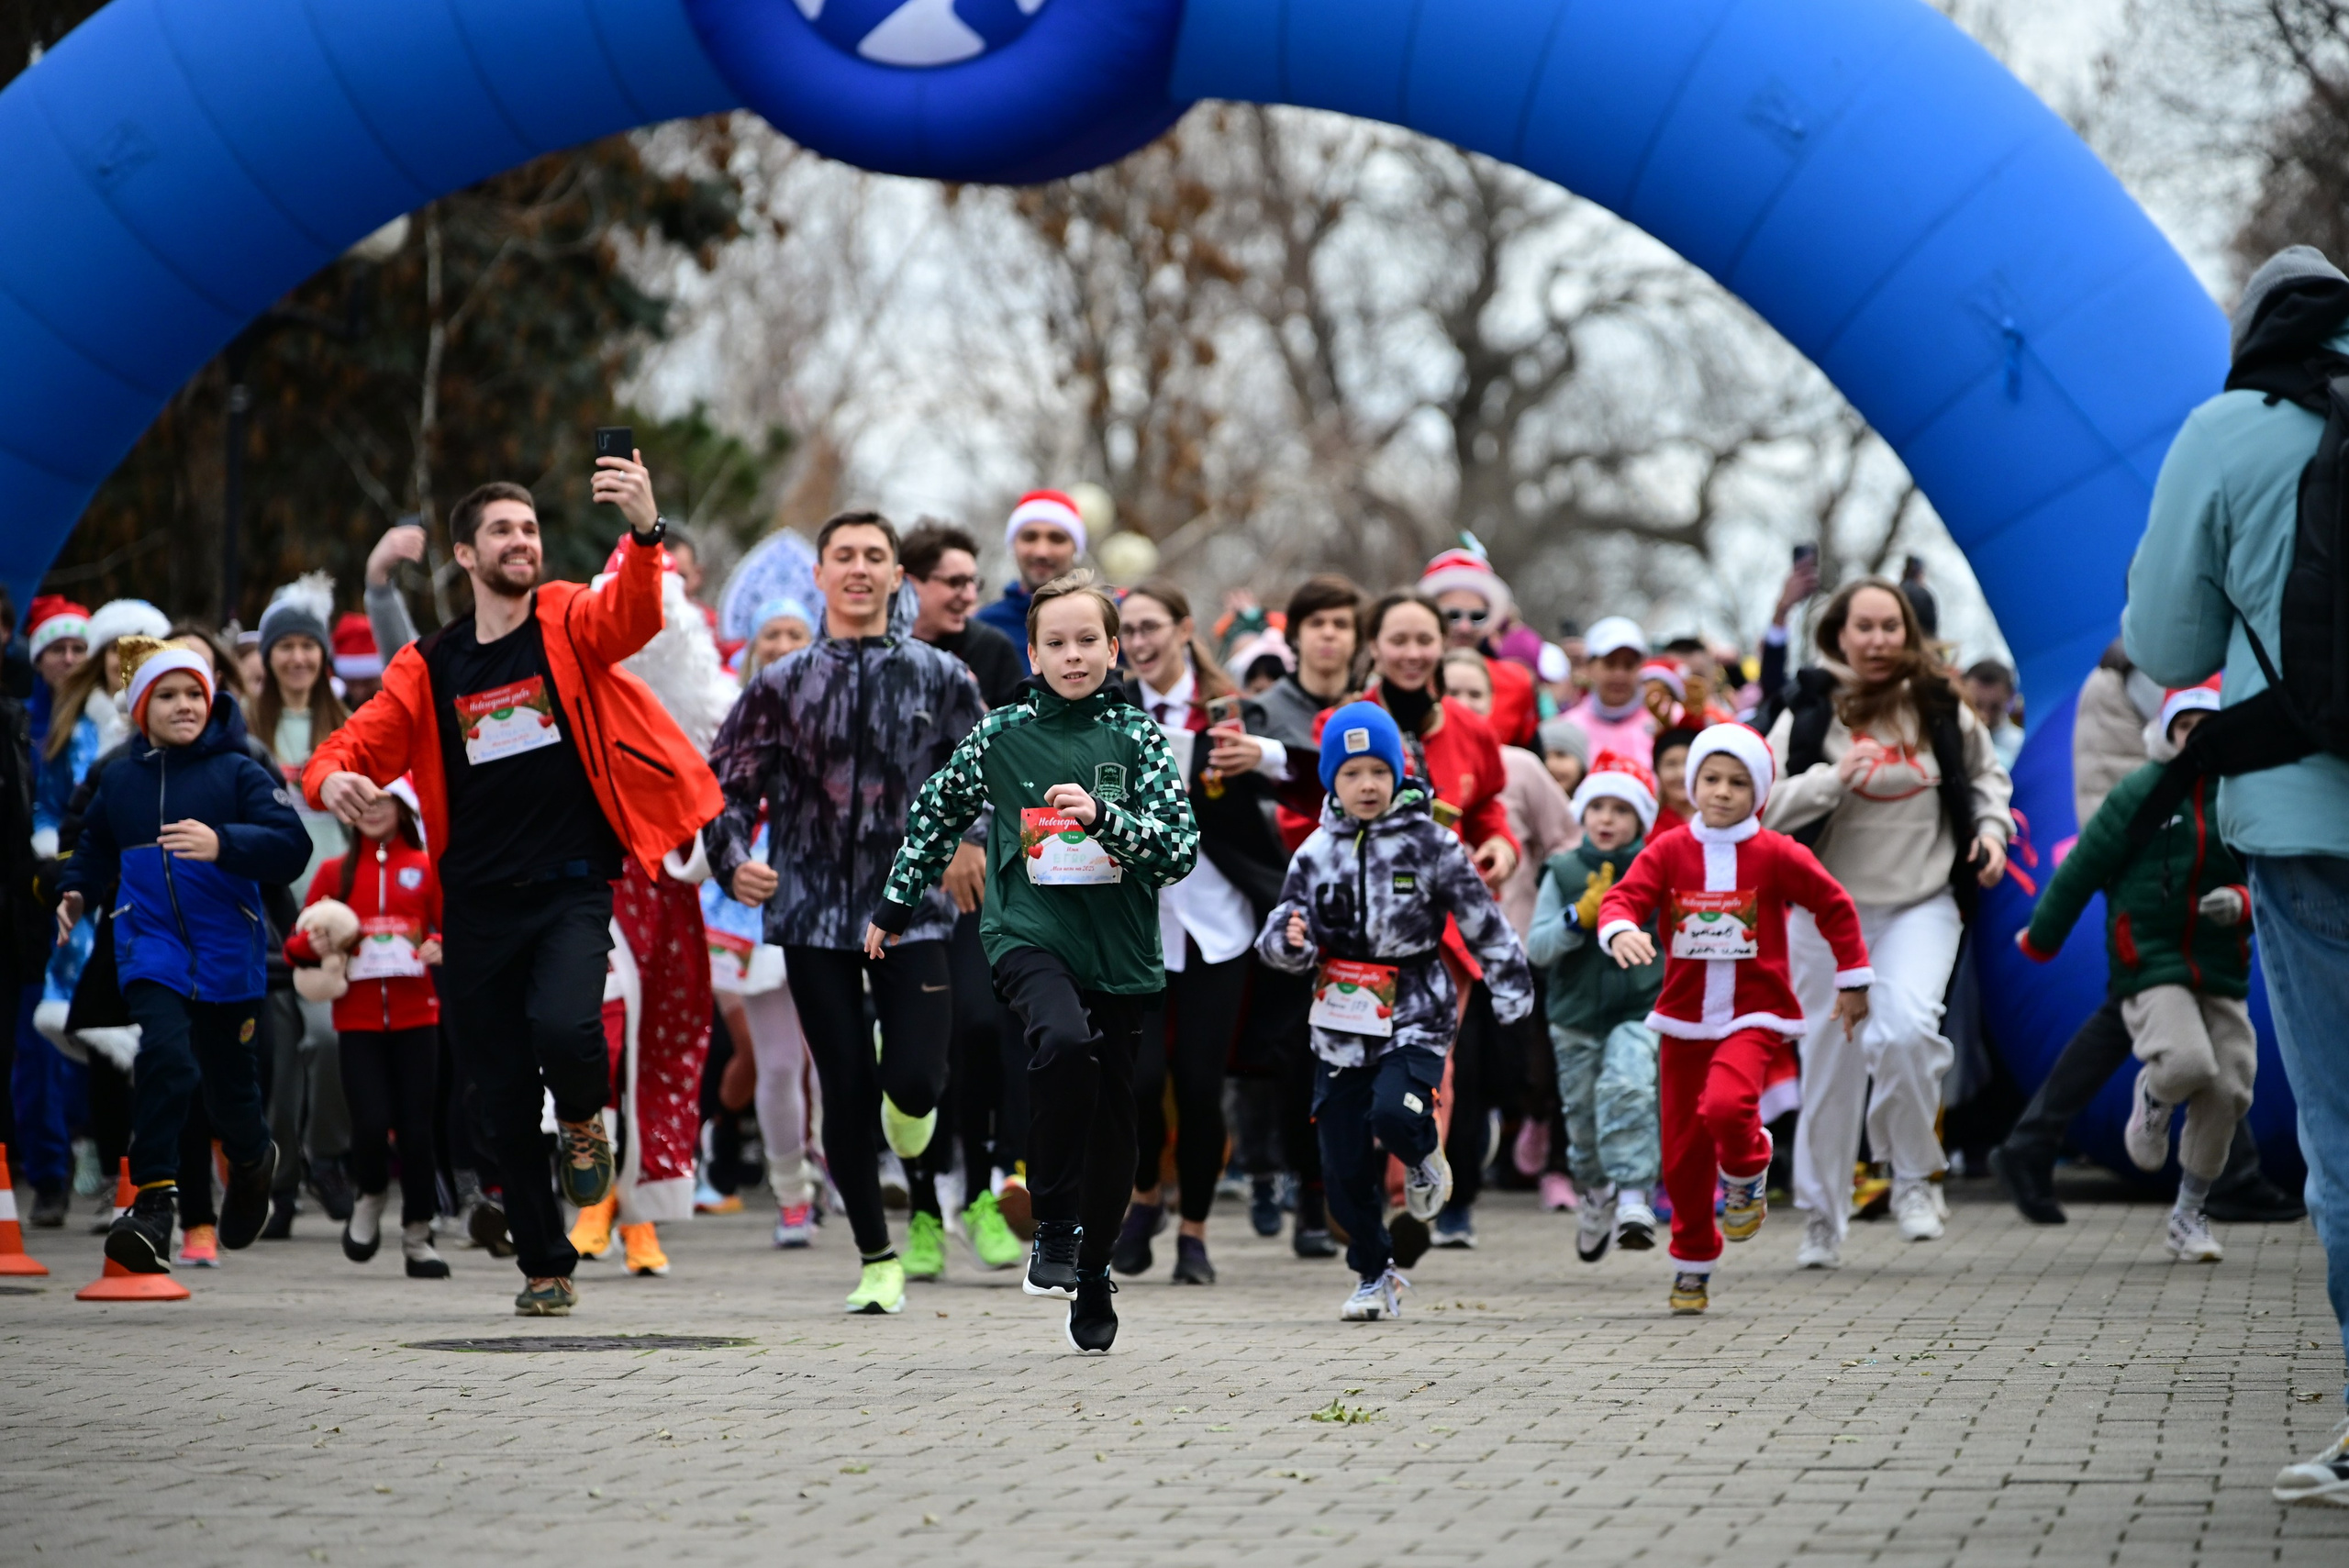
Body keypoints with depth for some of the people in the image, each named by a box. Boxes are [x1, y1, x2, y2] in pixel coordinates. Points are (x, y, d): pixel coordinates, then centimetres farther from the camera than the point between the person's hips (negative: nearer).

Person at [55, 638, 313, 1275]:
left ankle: (253, 1159, 49)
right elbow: (97, 847, 25)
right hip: (150, 943, 1)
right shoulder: (119, 778, 5)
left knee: (230, 1084, 14)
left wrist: (222, 844, -33)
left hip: (227, 952, -1)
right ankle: (152, 1208, -25)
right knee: (165, 1059, -25)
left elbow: (291, 846, -18)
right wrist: (75, 892, 7)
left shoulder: (239, 772, -5)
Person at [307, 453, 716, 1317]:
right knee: (502, 1099, 6)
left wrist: (644, 534, -42)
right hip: (476, 904, 3)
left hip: (572, 890, -3)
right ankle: (545, 1268, 23)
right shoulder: (428, 666, 8)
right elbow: (357, 743, 5)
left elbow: (632, 618, -22)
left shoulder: (568, 623, 0)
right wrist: (332, 778, -20)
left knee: (563, 1028, -29)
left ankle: (583, 1121, 6)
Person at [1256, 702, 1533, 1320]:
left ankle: (1424, 1159, 7)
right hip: (1341, 1027, 3)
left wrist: (1510, 984, 1)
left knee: (1393, 1114, -29)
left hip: (1415, 1018, -3)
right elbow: (1282, 937, 5)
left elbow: (1480, 918, 2)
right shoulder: (1317, 851, 5)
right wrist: (1289, 940, -17)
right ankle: (1375, 1277, 22)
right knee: (1345, 1165, 3)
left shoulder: (1429, 844, -3)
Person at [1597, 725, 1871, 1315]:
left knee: (1726, 1104, -31)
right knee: (1683, 1151, 7)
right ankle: (1692, 1263, 26)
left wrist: (1852, 979, 10)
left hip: (1754, 1015, -3)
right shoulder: (1669, 850, -2)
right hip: (1684, 1017, 3)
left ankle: (1747, 1176, 3)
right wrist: (1621, 930, -35)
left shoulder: (1775, 855, -5)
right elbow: (1625, 896, -12)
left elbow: (1834, 906, 5)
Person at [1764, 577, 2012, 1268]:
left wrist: (1991, 828, 5)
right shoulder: (1808, 715, -3)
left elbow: (1986, 772, 22)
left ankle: (1915, 1173, -3)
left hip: (1924, 904, 0)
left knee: (1907, 1028, -24)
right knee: (1829, 1059, 6)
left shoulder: (1940, 708, 4)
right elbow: (1763, 806, -10)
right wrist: (1834, 777, -22)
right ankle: (1824, 1216, 21)